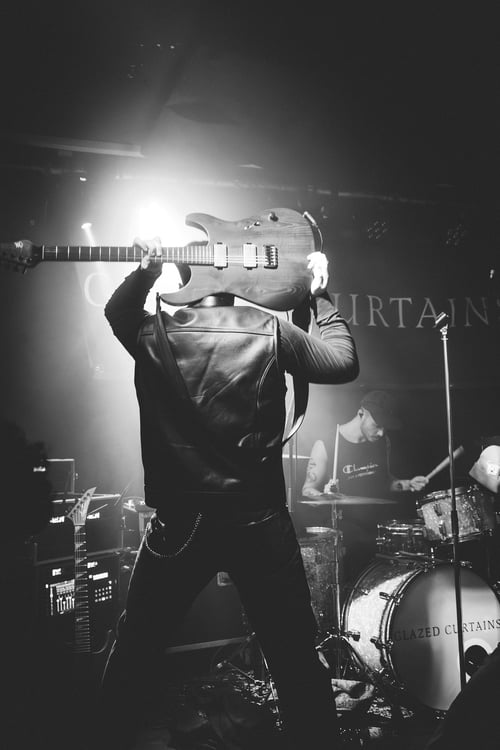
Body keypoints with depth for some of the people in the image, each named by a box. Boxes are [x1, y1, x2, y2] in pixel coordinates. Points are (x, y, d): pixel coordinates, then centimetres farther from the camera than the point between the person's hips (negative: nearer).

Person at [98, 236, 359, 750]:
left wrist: (144, 272, 16)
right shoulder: (270, 330, -5)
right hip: (259, 521, 0)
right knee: (296, 660, 13)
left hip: (179, 523, 1)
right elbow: (344, 362, 7)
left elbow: (116, 310, 21)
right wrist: (321, 297, 16)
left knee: (135, 651, 19)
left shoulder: (153, 333, -1)